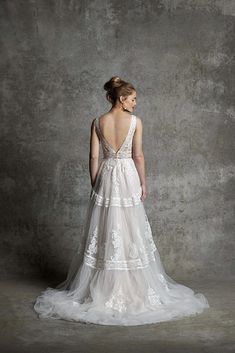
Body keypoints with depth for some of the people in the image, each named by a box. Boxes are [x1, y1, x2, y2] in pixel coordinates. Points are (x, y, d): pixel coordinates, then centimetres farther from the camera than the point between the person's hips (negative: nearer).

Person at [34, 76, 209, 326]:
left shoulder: (98, 122, 0)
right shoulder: (135, 121, -8)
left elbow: (93, 157, 0)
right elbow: (138, 156, -7)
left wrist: (95, 185, 8)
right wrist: (143, 183, 3)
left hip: (105, 178, 3)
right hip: (128, 178, -2)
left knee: (104, 233, 9)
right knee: (130, 232, 6)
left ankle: (100, 287, 16)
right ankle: (134, 286, 15)